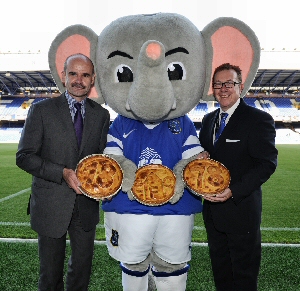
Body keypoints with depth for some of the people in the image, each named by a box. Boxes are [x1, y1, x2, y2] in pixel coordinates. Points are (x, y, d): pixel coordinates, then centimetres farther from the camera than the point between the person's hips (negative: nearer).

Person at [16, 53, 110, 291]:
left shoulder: (102, 115, 5)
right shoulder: (42, 110, -4)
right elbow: (24, 157, -7)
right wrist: (62, 173, -18)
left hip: (87, 206, 3)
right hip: (51, 206, -2)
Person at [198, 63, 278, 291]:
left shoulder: (259, 120, -10)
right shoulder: (209, 120, 11)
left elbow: (267, 163, -17)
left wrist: (234, 191, -25)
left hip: (241, 208, -6)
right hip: (213, 208, 7)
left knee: (244, 272, 10)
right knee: (219, 266, 21)